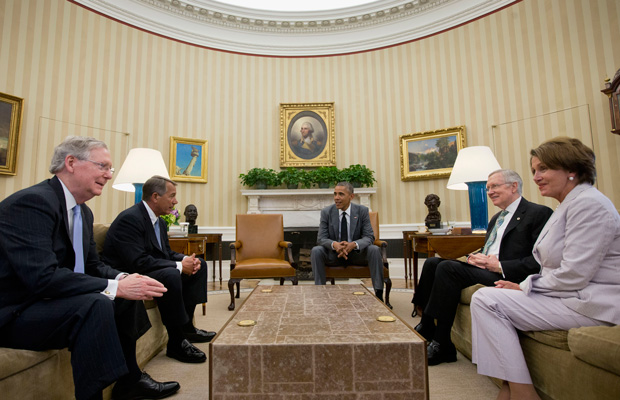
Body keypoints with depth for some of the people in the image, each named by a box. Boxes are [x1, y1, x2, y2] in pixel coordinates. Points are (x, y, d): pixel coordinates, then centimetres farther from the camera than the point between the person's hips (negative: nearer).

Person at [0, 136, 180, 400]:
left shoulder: (83, 211, 6)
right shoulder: (31, 202, -22)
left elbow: (93, 265, 8)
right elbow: (42, 277, -32)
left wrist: (123, 279, -12)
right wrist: (115, 287, -30)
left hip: (47, 300, 10)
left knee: (128, 295, 8)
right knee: (96, 304, -31)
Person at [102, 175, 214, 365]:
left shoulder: (158, 221, 8)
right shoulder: (130, 219, -22)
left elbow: (166, 252, 12)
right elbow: (138, 262, -30)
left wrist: (186, 259, -10)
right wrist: (179, 266, -25)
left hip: (149, 271, 10)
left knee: (199, 265, 6)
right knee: (171, 275, -37)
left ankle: (186, 325, 6)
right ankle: (177, 343, -20)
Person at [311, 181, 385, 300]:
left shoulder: (362, 210, -5)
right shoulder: (326, 212, -5)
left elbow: (369, 237, -10)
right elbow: (321, 238, -10)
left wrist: (354, 244, -33)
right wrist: (334, 244, -34)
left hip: (357, 254, 0)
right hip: (334, 254, 0)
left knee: (374, 250, -28)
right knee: (316, 251, -26)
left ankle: (379, 293, -18)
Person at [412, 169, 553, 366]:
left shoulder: (539, 213, -2)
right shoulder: (496, 218, 24)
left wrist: (500, 266, -18)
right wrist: (474, 257, 1)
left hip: (506, 276, -8)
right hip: (483, 267, 8)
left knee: (448, 268, -27)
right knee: (432, 263, -8)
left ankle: (441, 345, -17)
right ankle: (426, 326, -5)